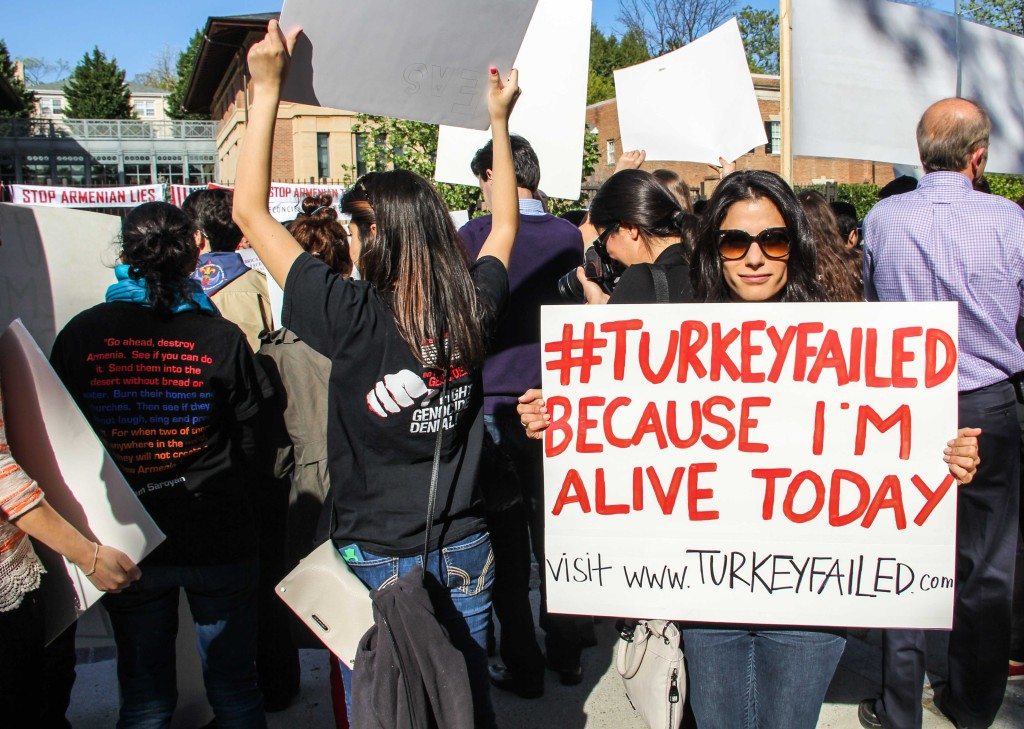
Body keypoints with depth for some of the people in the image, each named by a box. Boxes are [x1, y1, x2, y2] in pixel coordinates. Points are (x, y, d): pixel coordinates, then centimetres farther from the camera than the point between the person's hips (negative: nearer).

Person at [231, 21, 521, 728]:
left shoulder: (355, 318, -19)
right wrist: (499, 119, 21)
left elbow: (250, 211, -12)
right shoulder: (472, 309, -7)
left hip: (376, 557, -4)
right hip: (465, 551, 4)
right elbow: (505, 224, 14)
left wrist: (267, 88, -7)